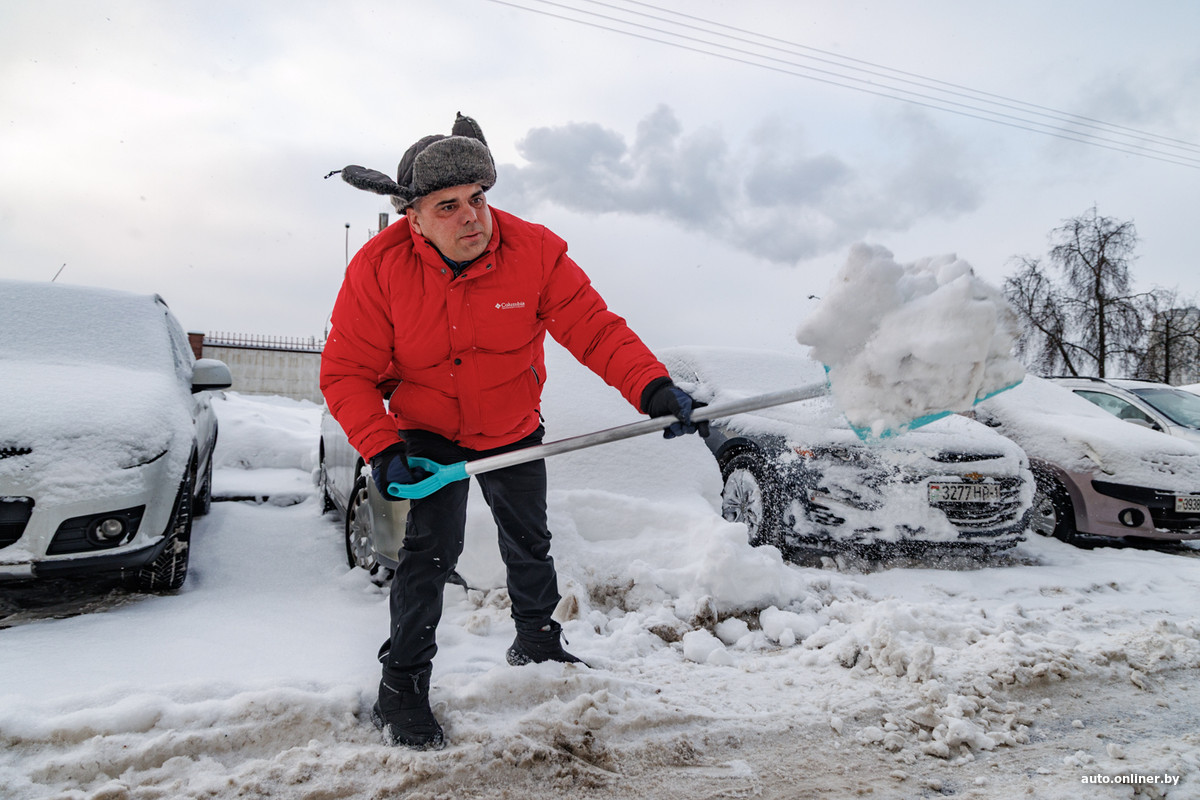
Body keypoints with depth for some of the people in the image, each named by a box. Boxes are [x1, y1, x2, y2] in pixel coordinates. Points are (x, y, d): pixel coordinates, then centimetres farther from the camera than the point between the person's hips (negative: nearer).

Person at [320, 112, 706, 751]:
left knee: (528, 544, 18)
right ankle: (401, 688, 6)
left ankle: (535, 641, 45)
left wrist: (654, 388, -37)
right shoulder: (378, 268, -23)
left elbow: (597, 330, -23)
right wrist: (381, 450, -28)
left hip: (514, 431, 2)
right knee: (433, 546, -14)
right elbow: (346, 372, -17)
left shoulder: (534, 251, -24)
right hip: (428, 432, -2)